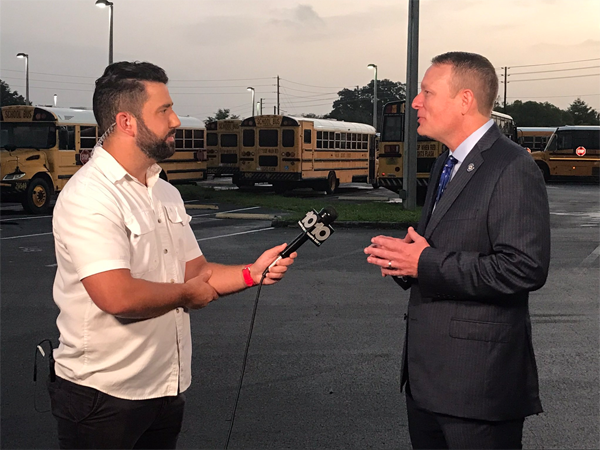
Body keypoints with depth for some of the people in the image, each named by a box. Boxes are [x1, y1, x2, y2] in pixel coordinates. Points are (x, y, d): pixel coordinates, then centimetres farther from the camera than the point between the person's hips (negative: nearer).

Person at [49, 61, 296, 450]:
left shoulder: (166, 193, 10)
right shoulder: (88, 197, -19)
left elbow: (197, 271, 10)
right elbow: (118, 296, -29)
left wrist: (252, 273, -8)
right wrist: (187, 293, -13)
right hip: (104, 394, -8)